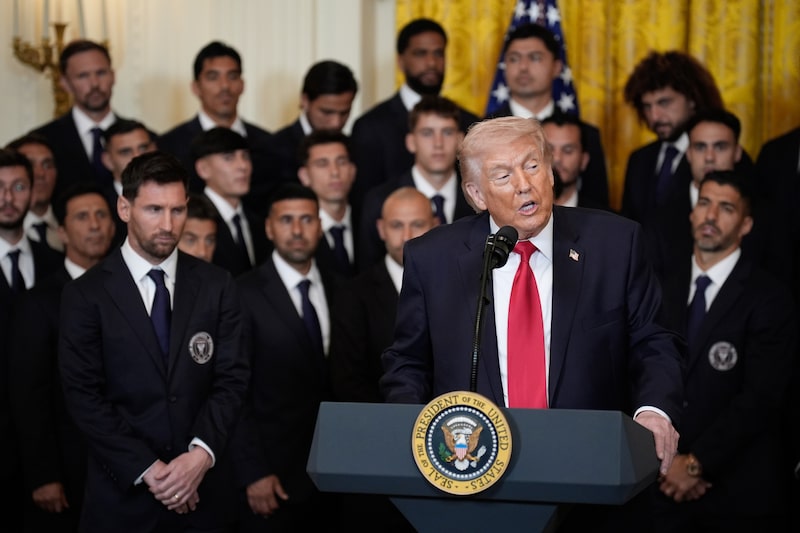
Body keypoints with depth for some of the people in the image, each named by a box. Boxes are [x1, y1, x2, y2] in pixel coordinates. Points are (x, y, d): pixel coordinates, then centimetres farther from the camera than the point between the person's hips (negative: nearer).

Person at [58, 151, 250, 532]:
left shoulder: (217, 286, 4)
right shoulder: (86, 295, -3)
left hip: (203, 489, 2)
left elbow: (232, 378, 0)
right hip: (123, 492, -2)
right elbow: (83, 397, -8)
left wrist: (201, 453, -15)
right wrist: (147, 470, -15)